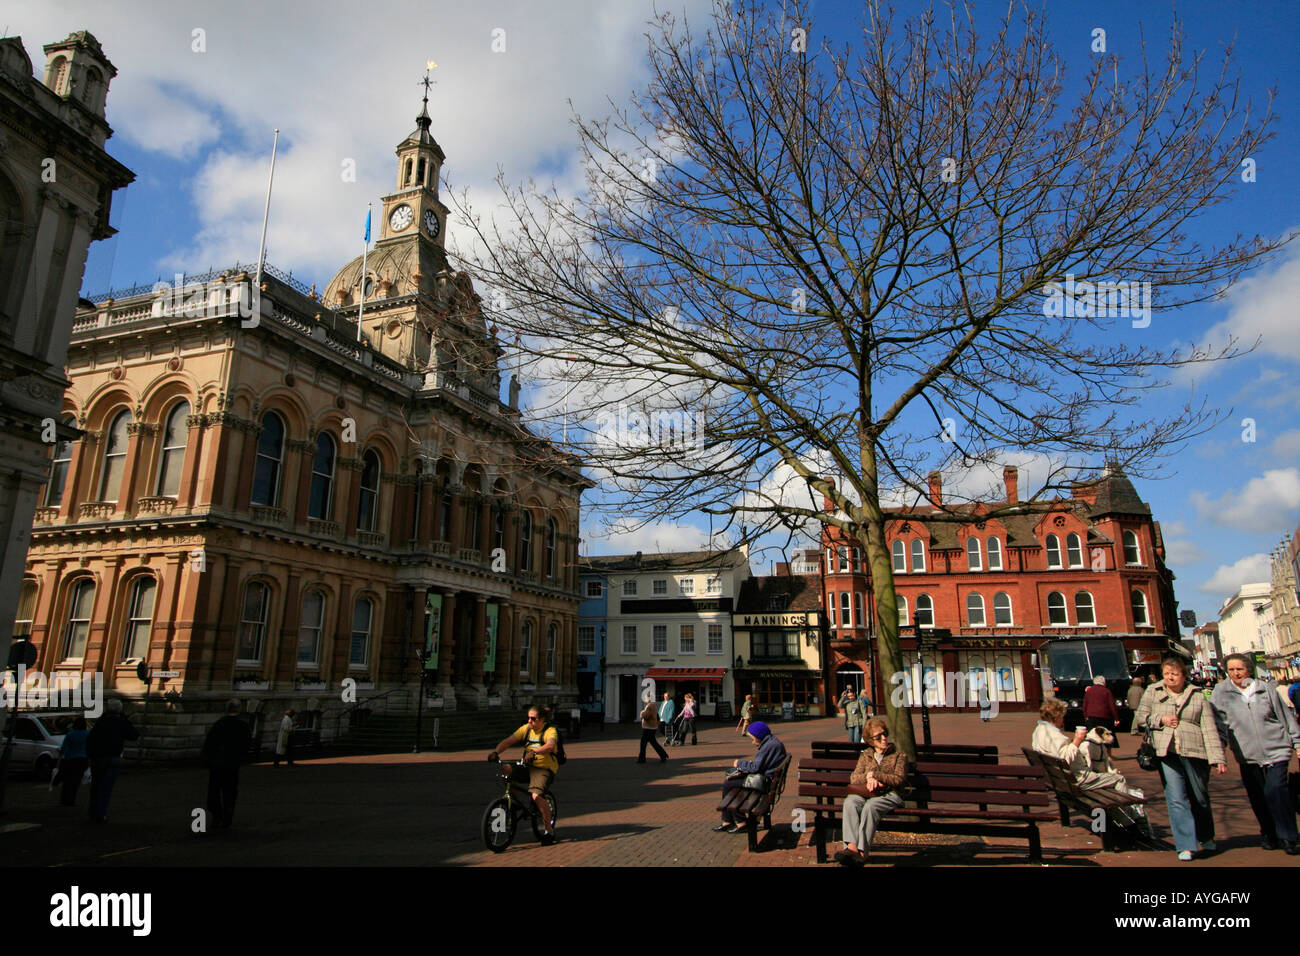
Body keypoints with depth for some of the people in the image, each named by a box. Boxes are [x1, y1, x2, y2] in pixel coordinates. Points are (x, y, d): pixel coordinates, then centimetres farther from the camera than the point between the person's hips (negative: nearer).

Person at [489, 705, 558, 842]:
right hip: (527, 766, 6)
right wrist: (496, 751, -20)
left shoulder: (550, 731, -11)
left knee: (536, 796, -27)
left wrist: (534, 752, -48)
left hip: (544, 769, -6)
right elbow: (509, 741, -3)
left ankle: (548, 830, -8)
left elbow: (550, 745, -32)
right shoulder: (526, 729, 6)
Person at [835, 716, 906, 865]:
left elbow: (899, 779, 0)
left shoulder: (899, 755, 16)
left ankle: (862, 851, -42)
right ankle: (851, 847, -46)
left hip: (890, 795, -3)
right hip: (866, 792, 3)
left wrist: (875, 775, -7)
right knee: (850, 802, -33)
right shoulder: (865, 755, 22)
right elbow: (854, 778, 11)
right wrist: (868, 778, -11)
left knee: (870, 806, -37)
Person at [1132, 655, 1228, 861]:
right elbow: (1140, 717, 12)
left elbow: (1210, 729, 2)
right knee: (1176, 800, -5)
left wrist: (1218, 758, -6)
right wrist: (1160, 719, -6)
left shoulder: (1198, 697, 7)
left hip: (1194, 752, 0)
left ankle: (1206, 837, 37)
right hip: (1166, 752, 0)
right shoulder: (1152, 692, 10)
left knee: (1200, 798, 13)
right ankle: (1186, 845, 0)